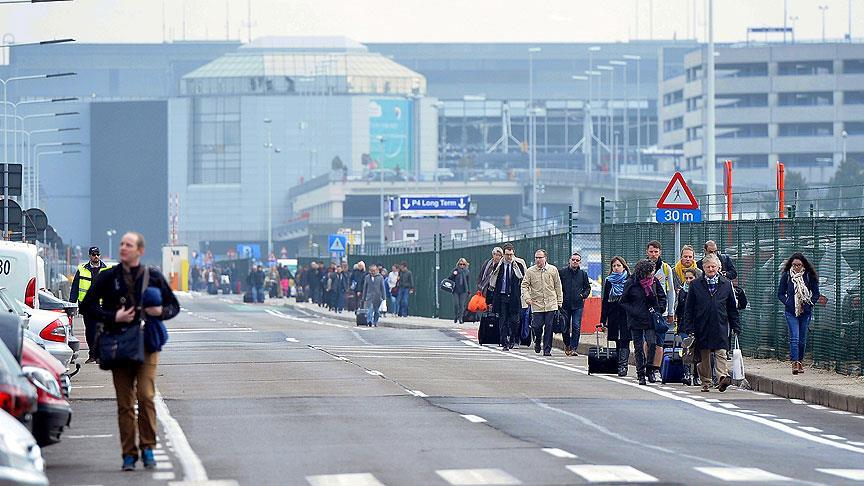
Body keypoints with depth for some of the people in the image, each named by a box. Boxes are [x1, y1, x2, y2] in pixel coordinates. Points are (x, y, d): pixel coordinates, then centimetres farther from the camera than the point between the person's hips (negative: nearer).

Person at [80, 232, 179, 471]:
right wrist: (113, 317, -10)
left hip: (147, 344, -1)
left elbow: (174, 305, 15)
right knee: (125, 402, 0)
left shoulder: (153, 277, 7)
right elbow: (87, 306, 4)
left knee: (146, 396, -14)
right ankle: (129, 454, 4)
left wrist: (161, 311, -8)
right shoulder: (108, 277, 6)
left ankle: (147, 448, -3)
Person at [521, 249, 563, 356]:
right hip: (536, 305, 0)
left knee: (549, 327, -2)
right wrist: (526, 297, -14)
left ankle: (547, 349, 7)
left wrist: (559, 302, 8)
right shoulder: (530, 271, 2)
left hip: (551, 304, 0)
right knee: (537, 326, -5)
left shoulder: (553, 270, 5)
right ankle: (537, 341, 25)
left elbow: (558, 286, 10)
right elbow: (524, 285, 2)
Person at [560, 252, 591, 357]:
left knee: (576, 327, -7)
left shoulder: (583, 274, 9)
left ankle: (573, 348, -6)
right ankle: (567, 345, 29)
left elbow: (588, 287, 16)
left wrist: (584, 295, -2)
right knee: (565, 327, 7)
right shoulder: (562, 273, 3)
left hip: (578, 305, 0)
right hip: (565, 304, 0)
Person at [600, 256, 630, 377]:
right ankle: (622, 366, 11)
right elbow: (605, 302, 10)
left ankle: (623, 366, -17)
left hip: (626, 316, -4)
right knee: (618, 343, 7)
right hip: (613, 316, 4)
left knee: (624, 342, -11)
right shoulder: (608, 282, 10)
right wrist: (603, 320, 5)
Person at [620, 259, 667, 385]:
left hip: (651, 319, 1)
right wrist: (633, 312, -11)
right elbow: (623, 302, 1)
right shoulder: (631, 283, -6)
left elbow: (662, 297, 15)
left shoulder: (654, 281, 1)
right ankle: (641, 374, 12)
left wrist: (659, 310, 2)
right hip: (636, 321, -1)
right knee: (639, 348, 3)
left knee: (652, 344, -13)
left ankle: (650, 369, 6)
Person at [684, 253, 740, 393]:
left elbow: (732, 308, 13)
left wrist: (735, 327, 9)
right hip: (702, 327, 1)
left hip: (720, 326, 0)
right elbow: (689, 308, 6)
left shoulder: (726, 284, 9)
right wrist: (689, 328, -1)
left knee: (721, 353, -12)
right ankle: (705, 383, 12)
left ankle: (722, 377, -23)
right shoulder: (696, 285, 6)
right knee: (704, 356, 4)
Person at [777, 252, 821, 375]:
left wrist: (807, 305, -4)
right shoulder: (786, 276, 1)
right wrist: (788, 303, -8)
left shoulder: (809, 276, 1)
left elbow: (816, 294, 7)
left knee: (802, 339, 7)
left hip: (805, 312, 1)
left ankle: (800, 361, 22)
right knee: (794, 337, -13)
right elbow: (780, 293, 6)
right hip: (791, 312, -1)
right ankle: (794, 363, -20)